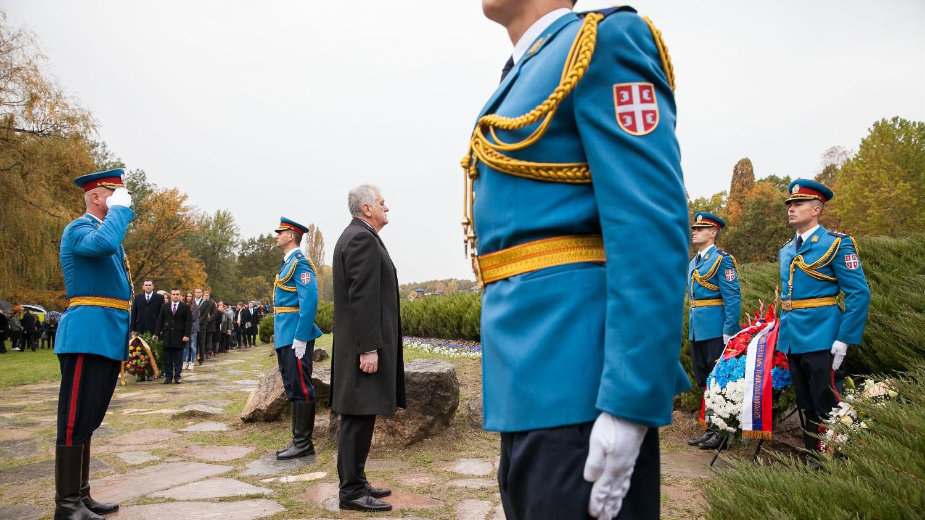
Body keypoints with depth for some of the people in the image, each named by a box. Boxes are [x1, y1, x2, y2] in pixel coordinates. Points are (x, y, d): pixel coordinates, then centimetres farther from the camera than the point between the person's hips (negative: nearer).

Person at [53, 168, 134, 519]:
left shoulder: (105, 230, 21)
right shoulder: (78, 229, -7)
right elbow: (104, 243, -31)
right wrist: (120, 209, -15)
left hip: (107, 339, 10)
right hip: (87, 337, -10)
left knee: (87, 421, 13)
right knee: (75, 420, -4)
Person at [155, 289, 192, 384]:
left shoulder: (185, 307, 4)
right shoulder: (164, 307, 11)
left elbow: (189, 322, -1)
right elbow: (160, 321, 10)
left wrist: (186, 335, -10)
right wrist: (158, 333, 1)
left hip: (179, 337, -2)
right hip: (167, 336, 2)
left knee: (178, 359, 1)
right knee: (168, 359, 4)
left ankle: (177, 376, 8)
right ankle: (168, 377, 9)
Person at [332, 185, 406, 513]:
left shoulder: (355, 236, 18)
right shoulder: (363, 238, -14)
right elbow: (362, 297, -21)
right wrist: (369, 348, -23)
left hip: (363, 343, 11)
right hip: (365, 344, -11)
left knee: (360, 417, 14)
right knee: (358, 418, -4)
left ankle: (356, 482, 22)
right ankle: (351, 492, 3)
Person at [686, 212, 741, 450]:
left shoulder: (722, 259, -9)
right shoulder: (693, 263, 16)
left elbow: (733, 297, -14)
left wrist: (728, 332, -19)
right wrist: (691, 327, 17)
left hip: (715, 330, -8)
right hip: (696, 330, 9)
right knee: (704, 382, 14)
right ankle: (711, 429, 24)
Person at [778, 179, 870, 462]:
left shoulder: (836, 243, -7)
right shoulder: (786, 250, 13)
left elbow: (859, 293, -11)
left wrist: (844, 339, -16)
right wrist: (783, 336, 15)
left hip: (819, 339, -7)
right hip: (792, 340, 7)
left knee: (825, 406, -4)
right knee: (806, 405, 14)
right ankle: (812, 458, 25)